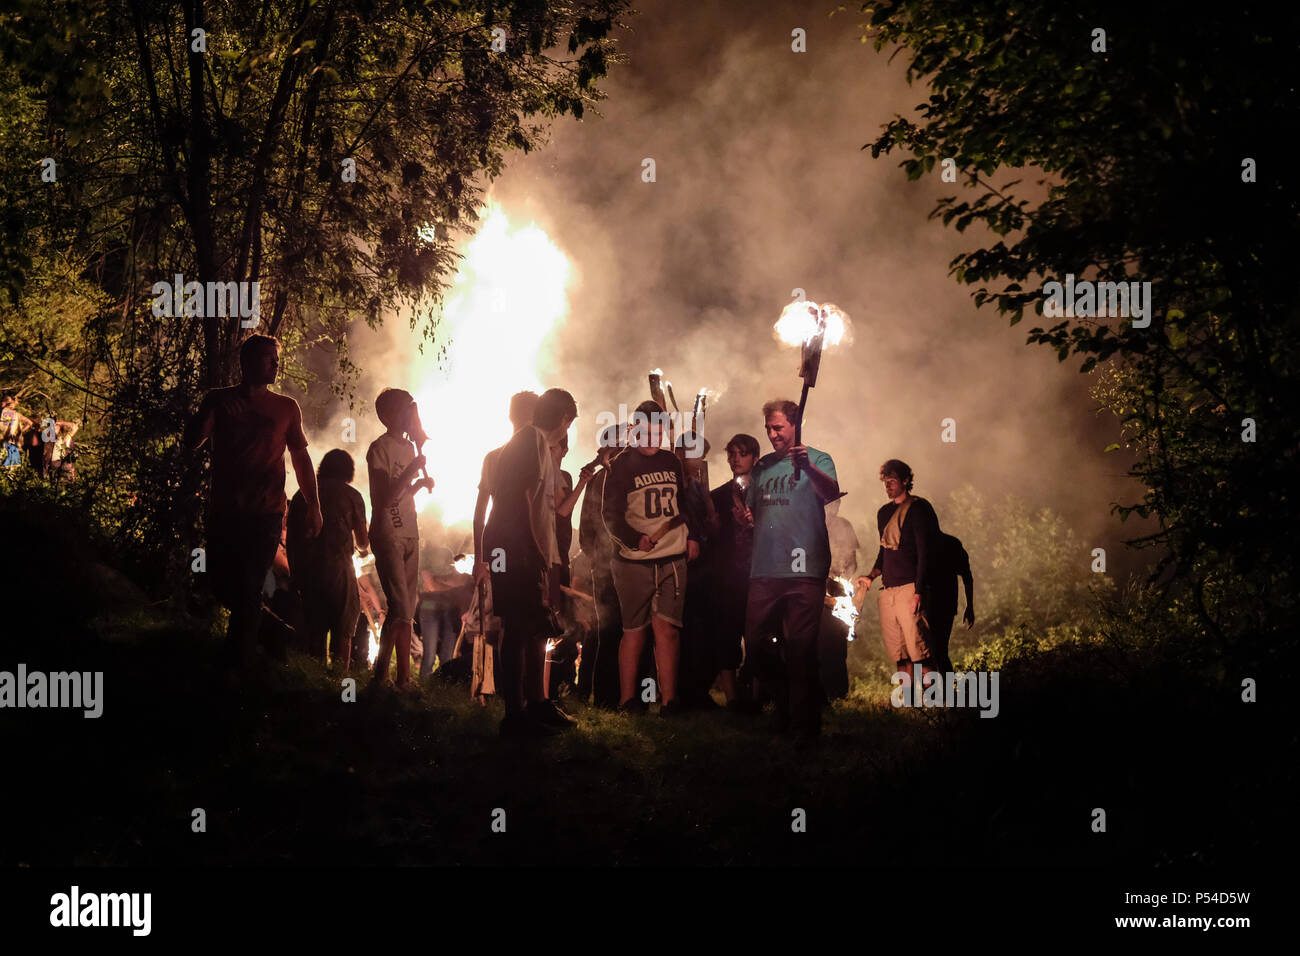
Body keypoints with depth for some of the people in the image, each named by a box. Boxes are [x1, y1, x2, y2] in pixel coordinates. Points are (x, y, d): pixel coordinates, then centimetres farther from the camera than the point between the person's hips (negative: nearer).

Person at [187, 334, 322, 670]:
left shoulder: (286, 408, 10)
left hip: (265, 514, -1)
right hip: (224, 512, 2)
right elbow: (192, 442, 2)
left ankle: (240, 664, 0)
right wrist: (211, 411, -15)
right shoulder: (219, 400, 9)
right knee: (223, 586, 4)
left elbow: (301, 458, 16)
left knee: (247, 591, -9)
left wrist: (314, 507, 10)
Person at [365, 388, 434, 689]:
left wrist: (421, 483, 4)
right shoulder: (380, 448, -9)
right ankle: (380, 674, -8)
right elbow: (385, 497, -16)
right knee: (399, 609, -15)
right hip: (388, 535, -8)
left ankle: (404, 677, 7)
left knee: (407, 610, 6)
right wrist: (412, 470, -19)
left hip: (409, 535, 8)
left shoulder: (409, 447, 16)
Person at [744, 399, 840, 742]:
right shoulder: (763, 466, 18)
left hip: (804, 570, -5)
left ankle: (806, 724, 2)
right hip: (765, 569, 5)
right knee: (753, 640, 3)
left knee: (801, 649, -6)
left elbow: (831, 492, -19)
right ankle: (785, 697, 25)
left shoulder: (816, 460, 2)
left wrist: (808, 468, -39)